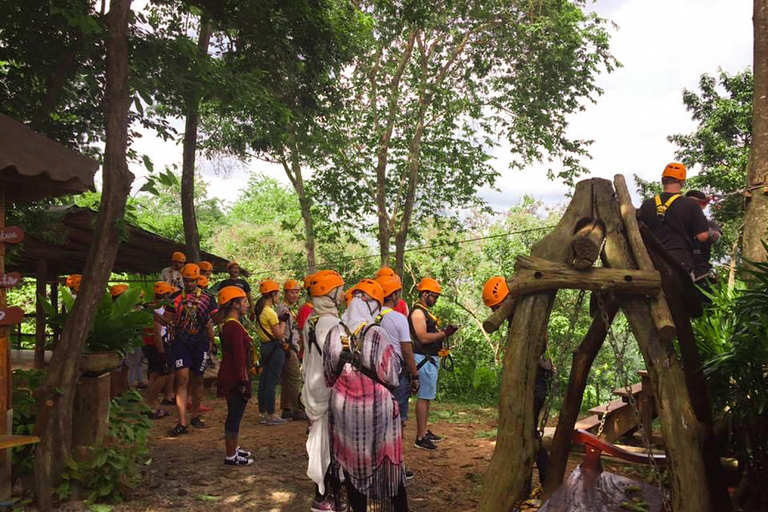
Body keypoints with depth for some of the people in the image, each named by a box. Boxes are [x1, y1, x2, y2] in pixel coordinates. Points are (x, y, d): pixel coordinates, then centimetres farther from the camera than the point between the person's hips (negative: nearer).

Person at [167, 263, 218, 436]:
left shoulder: (207, 298, 6)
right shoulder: (176, 297, 8)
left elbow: (213, 320, 6)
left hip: (200, 343, 1)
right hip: (180, 342, -1)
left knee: (197, 380, 11)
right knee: (182, 379, -9)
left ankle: (195, 415, 28)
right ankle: (182, 422, -9)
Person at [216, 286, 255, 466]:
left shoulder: (228, 325, 12)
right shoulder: (235, 327, -21)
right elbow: (239, 358, -23)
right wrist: (244, 383, -20)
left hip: (228, 377, 10)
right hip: (235, 380, -10)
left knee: (234, 415, 20)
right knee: (235, 416, 0)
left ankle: (233, 448, 33)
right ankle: (231, 456, 9)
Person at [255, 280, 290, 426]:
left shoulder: (260, 310, 10)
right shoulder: (270, 312, -18)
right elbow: (279, 334, -17)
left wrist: (280, 319, 10)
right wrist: (283, 320, -5)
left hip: (265, 346, 10)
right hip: (275, 348, -10)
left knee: (264, 379, 13)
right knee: (272, 382, -5)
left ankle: (263, 412, 20)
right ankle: (271, 415, 0)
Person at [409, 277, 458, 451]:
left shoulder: (426, 312, 18)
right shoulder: (418, 312, -13)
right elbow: (423, 337, -22)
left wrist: (445, 333, 1)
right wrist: (444, 334, -17)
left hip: (431, 359, 10)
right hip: (424, 359, -10)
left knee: (427, 397, 16)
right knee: (423, 397, -7)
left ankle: (424, 431, 25)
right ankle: (420, 438, -3)